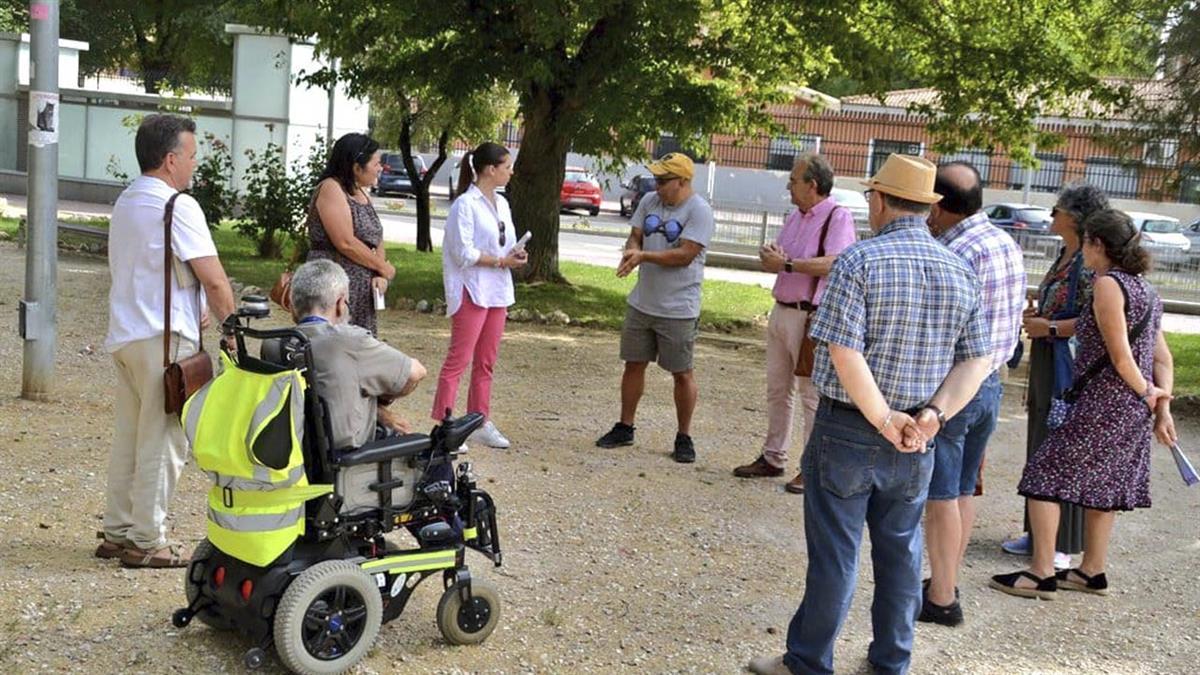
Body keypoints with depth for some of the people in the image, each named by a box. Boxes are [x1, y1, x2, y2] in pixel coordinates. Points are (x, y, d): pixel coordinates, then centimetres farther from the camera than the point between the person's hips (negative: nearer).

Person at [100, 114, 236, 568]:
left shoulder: (125, 202, 14)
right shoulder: (178, 206, -14)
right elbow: (215, 280, -18)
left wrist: (198, 310, 13)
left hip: (123, 337, 9)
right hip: (164, 339, -9)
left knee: (128, 437, 16)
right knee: (162, 442, -1)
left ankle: (117, 532, 23)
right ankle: (147, 542, 5)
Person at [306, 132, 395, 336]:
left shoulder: (361, 193, 17)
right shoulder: (330, 189, -10)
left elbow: (376, 239, 16)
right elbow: (345, 242, -19)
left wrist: (379, 276, -2)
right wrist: (383, 267, -9)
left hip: (362, 293, 9)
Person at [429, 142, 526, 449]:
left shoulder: (501, 204, 13)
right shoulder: (465, 204, -12)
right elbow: (464, 253, -17)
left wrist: (515, 255, -2)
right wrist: (501, 261, -15)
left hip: (497, 291, 8)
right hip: (472, 291, -8)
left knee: (486, 363, 12)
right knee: (458, 359, -6)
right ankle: (442, 422, -1)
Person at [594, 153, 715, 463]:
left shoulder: (699, 211, -15)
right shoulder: (649, 201, 5)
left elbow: (685, 255, -21)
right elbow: (634, 237, 6)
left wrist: (643, 256, -22)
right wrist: (632, 253, -17)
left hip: (678, 309, -6)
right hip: (642, 303, 6)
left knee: (682, 373, 4)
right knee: (634, 364, 13)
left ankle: (684, 438, 16)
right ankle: (625, 428, 26)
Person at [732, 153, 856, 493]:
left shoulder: (838, 217, -12)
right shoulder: (795, 217, 14)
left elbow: (834, 263, -26)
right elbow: (777, 257, 19)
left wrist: (786, 264, -21)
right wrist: (770, 256, -5)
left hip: (810, 317, -9)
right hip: (781, 310, 9)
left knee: (812, 395, -2)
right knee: (777, 390, 15)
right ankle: (773, 458, 26)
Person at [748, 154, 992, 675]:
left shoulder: (860, 261, -14)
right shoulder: (960, 271, 3)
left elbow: (844, 352, -23)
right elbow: (977, 359, -1)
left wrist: (883, 421, -16)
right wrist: (932, 417, -10)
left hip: (847, 431, -5)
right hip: (915, 442, 5)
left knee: (834, 553, 5)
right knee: (900, 550, 17)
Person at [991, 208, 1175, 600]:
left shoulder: (1108, 284, -15)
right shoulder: (1145, 288, 13)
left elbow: (1120, 355, -18)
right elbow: (1162, 358, 11)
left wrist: (1146, 392, -4)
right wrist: (1161, 409, 8)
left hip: (1103, 404, -9)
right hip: (1132, 412, 9)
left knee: (1044, 475, -3)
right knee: (1100, 485, 18)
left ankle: (1042, 575, 0)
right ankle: (1092, 571, 27)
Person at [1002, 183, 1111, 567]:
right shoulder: (1064, 257, 13)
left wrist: (1049, 327, -17)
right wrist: (1034, 317, 8)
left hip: (1069, 367, -10)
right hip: (1044, 363, 10)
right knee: (1040, 446, 14)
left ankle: (1064, 545, 8)